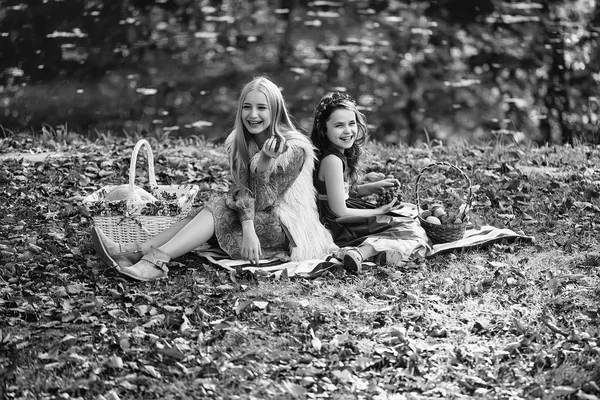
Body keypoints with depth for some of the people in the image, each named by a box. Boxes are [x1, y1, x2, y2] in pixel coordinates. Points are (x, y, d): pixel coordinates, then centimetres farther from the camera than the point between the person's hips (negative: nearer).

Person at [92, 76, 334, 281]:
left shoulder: (294, 149, -16)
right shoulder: (238, 142, 2)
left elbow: (262, 203, -16)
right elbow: (242, 190, -11)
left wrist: (264, 162, -30)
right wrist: (247, 228, -28)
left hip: (288, 229, -6)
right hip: (261, 222, 6)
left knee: (216, 211, -24)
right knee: (205, 213, -19)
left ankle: (157, 260, -41)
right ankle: (135, 252, -32)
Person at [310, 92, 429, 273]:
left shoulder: (341, 154, 5)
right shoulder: (332, 160, -23)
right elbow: (339, 213, -22)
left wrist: (374, 187, 3)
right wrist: (379, 211, -9)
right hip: (338, 230, -10)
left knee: (410, 220, 21)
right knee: (413, 232, -10)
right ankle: (359, 253, -28)